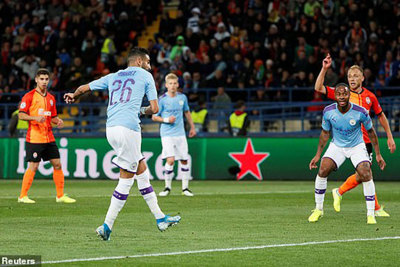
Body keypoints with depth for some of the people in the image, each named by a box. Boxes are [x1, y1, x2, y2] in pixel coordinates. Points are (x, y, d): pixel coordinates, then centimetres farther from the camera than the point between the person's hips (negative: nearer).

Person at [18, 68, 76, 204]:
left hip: (49, 137, 6)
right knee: (33, 166, -7)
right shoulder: (29, 96, -4)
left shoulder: (51, 98, 15)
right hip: (34, 138, -6)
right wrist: (36, 118, -22)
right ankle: (23, 196, 2)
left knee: (57, 164, 5)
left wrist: (58, 121, 1)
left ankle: (60, 195, 13)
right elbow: (21, 115, -7)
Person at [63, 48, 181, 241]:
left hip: (111, 129, 7)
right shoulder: (145, 76, 9)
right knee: (126, 180, -2)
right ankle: (107, 226, -5)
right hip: (128, 127, -7)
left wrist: (73, 96, 52)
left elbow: (83, 88, 30)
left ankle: (160, 218, 21)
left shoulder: (113, 77, 23)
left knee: (142, 170, 16)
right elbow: (154, 109, 5)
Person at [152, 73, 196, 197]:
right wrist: (166, 120, -16)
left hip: (180, 134, 4)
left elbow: (187, 112, 21)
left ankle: (185, 188, 17)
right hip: (167, 134, -4)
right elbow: (154, 117, -1)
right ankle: (167, 187, 0)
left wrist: (192, 127, 22)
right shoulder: (162, 99, -8)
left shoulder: (182, 97, 4)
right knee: (170, 160, -16)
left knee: (184, 160, 6)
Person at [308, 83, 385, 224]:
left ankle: (370, 214, -8)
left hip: (357, 146, -2)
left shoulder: (361, 112, -22)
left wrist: (378, 154, -3)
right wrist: (318, 155, 0)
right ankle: (318, 209, 0)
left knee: (365, 175, -21)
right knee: (322, 170, -19)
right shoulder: (328, 111, -16)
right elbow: (325, 133, 0)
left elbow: (371, 132, -5)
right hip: (337, 146, 2)